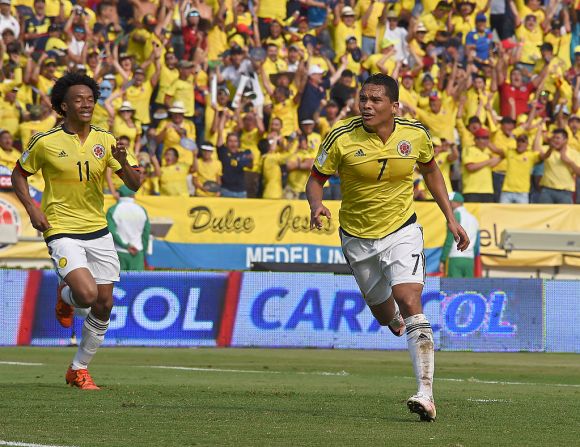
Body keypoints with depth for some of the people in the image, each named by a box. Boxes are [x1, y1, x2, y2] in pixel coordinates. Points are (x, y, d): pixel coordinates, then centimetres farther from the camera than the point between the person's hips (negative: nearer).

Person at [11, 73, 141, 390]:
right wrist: (32, 208, -7)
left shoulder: (104, 141, 1)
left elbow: (134, 184, 0)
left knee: (103, 306, 3)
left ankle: (79, 369, 21)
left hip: (98, 232, 4)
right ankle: (64, 296, 14)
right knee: (87, 294, -24)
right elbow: (19, 174, 8)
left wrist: (123, 161, -21)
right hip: (62, 231, -4)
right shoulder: (45, 142, -7)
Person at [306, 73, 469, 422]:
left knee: (409, 302, -22)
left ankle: (426, 393, -28)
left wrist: (451, 219, 6)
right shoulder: (342, 138, -17)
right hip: (357, 238, 1)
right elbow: (316, 179, -6)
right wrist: (317, 206, -28)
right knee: (385, 315, 14)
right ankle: (394, 315, 57)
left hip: (402, 230, -1)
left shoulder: (415, 135, -11)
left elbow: (431, 170, 9)